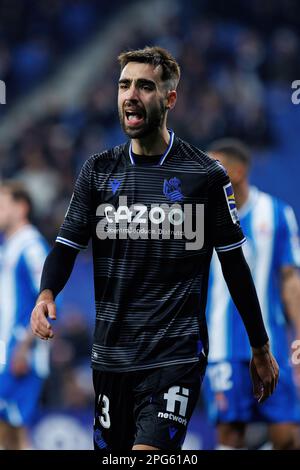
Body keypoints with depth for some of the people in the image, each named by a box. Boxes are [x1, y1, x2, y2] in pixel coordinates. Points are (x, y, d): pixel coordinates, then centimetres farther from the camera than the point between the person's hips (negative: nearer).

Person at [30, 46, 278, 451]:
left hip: (176, 357, -4)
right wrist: (47, 294, -16)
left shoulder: (205, 175, -2)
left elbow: (234, 264, 3)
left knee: (149, 451, -22)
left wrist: (261, 349, 8)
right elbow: (68, 243, 6)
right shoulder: (98, 171, 8)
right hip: (111, 353, 4)